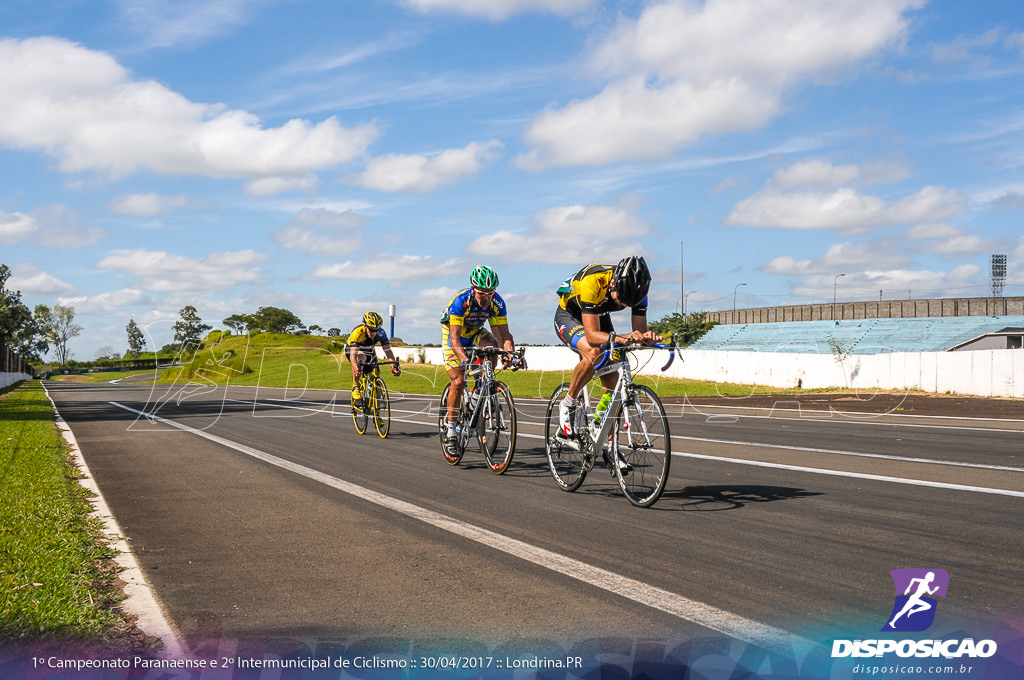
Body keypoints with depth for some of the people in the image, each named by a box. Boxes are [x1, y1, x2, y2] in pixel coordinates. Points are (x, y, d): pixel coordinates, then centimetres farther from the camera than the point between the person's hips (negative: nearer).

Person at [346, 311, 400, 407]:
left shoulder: (381, 333, -27)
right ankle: (355, 388, -28)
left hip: (368, 350, 5)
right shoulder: (357, 332, -38)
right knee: (361, 357, -40)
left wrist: (394, 365, -47)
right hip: (351, 349, -5)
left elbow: (387, 350, -30)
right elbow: (353, 354, -47)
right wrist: (356, 370, -64)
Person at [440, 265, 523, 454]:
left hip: (475, 333, 3)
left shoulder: (497, 303, -23)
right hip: (452, 335, -3)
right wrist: (464, 358, -54)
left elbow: (504, 334, -24)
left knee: (492, 345, -31)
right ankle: (451, 428, -2)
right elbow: (455, 337, -37)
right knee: (458, 382, -16)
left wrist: (511, 354, -43)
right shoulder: (461, 300, -33)